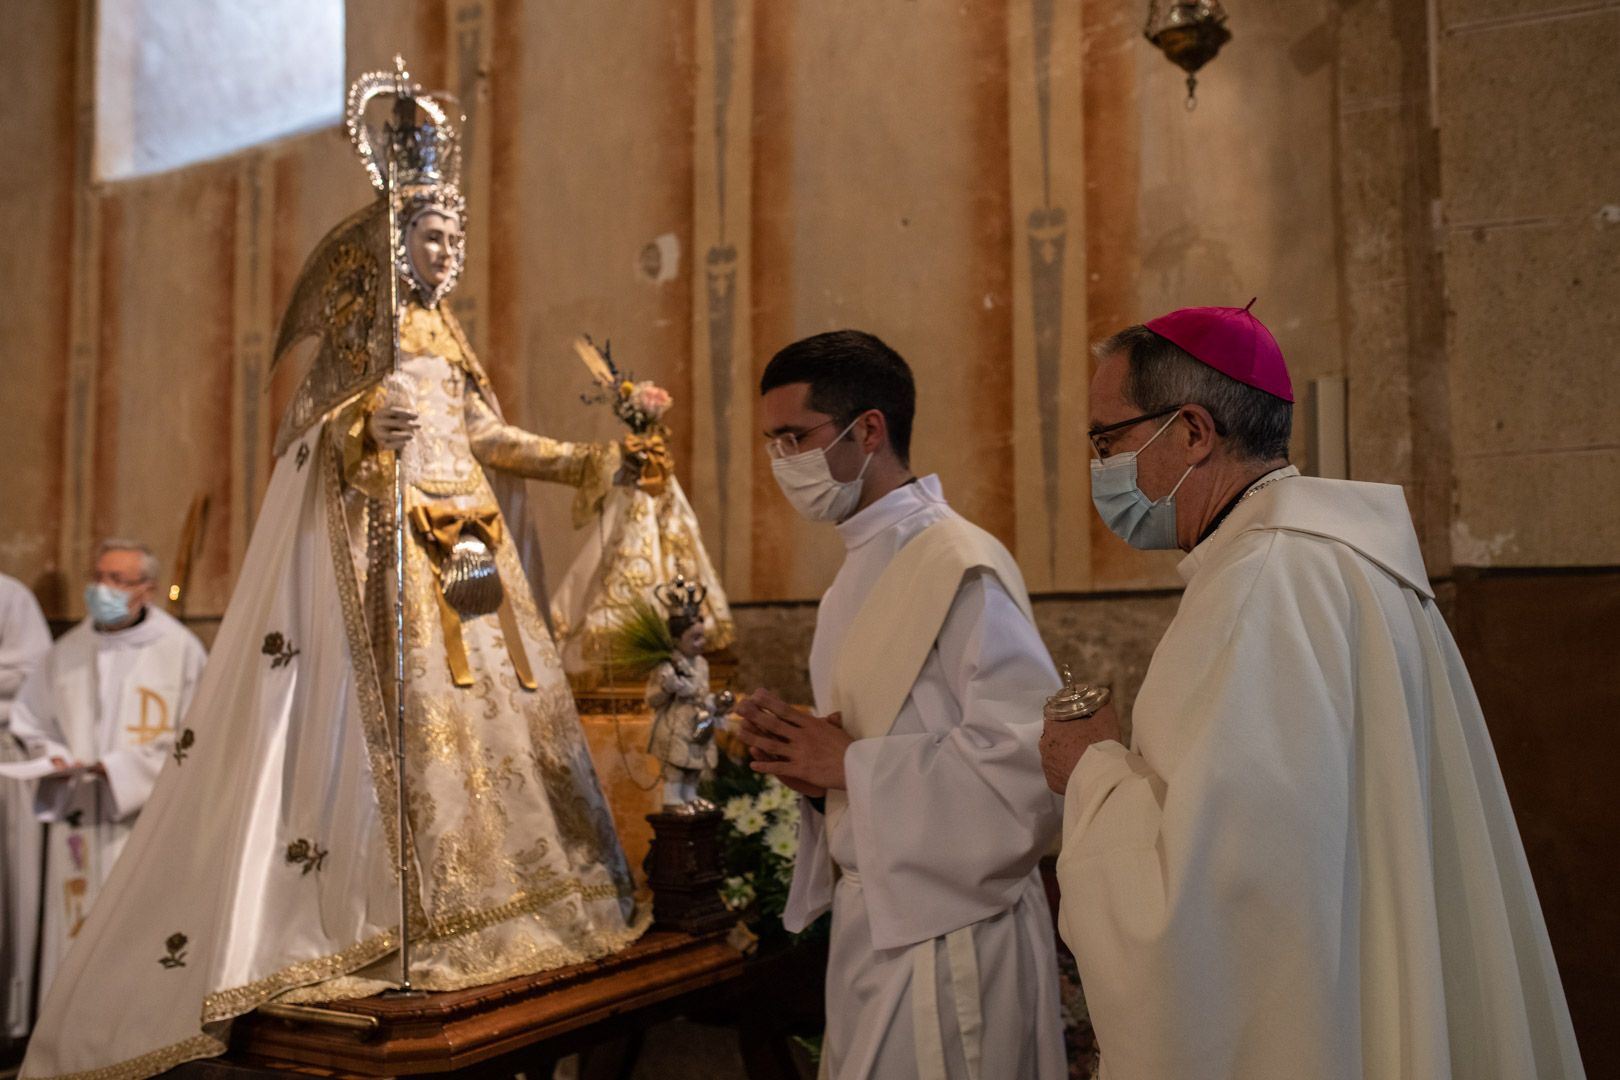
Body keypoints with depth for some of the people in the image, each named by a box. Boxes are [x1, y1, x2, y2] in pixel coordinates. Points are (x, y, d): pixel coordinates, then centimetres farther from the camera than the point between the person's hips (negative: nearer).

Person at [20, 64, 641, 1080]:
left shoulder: (445, 333, 21)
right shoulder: (364, 331, 3)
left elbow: (481, 433, 21)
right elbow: (324, 432, -4)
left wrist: (574, 459, 19)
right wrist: (370, 420, -23)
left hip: (465, 530, 7)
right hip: (381, 531, -7)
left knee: (490, 691, 2)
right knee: (397, 700, -14)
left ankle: (472, 898, 8)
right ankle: (385, 913, -11)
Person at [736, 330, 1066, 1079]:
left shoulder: (963, 568, -17)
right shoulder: (859, 574, 10)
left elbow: (1032, 757, -25)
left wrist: (851, 764, -19)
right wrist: (807, 759, -3)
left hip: (945, 928, -8)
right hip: (868, 917, 8)